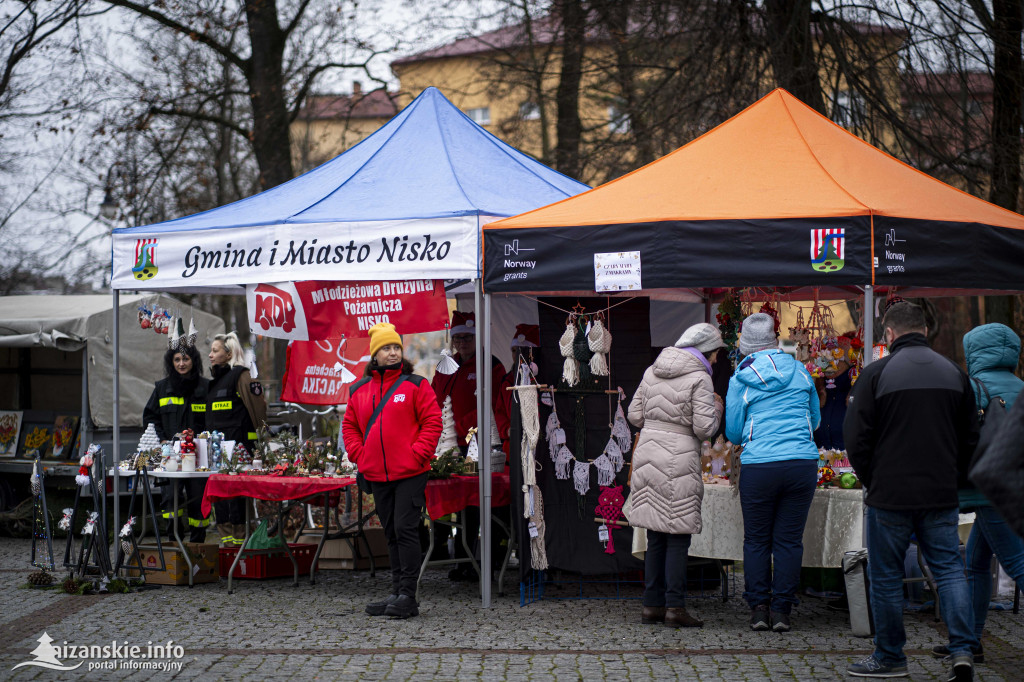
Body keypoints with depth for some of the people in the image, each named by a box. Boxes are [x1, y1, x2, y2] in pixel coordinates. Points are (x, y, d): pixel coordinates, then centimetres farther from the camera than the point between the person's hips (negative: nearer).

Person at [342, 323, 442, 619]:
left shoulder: (415, 386, -2)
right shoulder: (359, 391, 10)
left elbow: (432, 421, -5)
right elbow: (349, 425, 18)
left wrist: (418, 453, -13)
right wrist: (358, 454, 4)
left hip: (410, 473, -5)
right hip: (377, 475, 5)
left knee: (405, 530, -9)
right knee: (392, 535, 11)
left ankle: (407, 595, -6)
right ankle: (397, 593, 17)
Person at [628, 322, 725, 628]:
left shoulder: (653, 371, 11)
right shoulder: (699, 378, -8)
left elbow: (635, 416, 13)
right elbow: (704, 429, -12)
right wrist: (716, 411, 8)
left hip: (647, 454, 6)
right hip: (678, 460, -6)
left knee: (656, 536, 12)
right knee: (678, 537, -1)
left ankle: (652, 604, 13)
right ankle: (675, 607, -1)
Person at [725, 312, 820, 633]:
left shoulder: (740, 380, 2)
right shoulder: (799, 372, 8)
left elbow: (733, 433, 8)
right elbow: (814, 419, 20)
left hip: (759, 466, -1)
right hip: (803, 463, 2)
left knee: (757, 540, 10)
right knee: (789, 540, 6)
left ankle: (759, 609, 10)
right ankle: (781, 610, 6)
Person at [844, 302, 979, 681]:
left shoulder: (877, 373, -7)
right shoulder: (954, 373, 7)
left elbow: (856, 437, -6)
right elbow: (971, 439, 13)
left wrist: (872, 482, 7)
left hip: (891, 495, -3)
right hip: (942, 496, 4)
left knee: (886, 577, 7)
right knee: (949, 568, 8)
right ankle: (963, 650, -4)